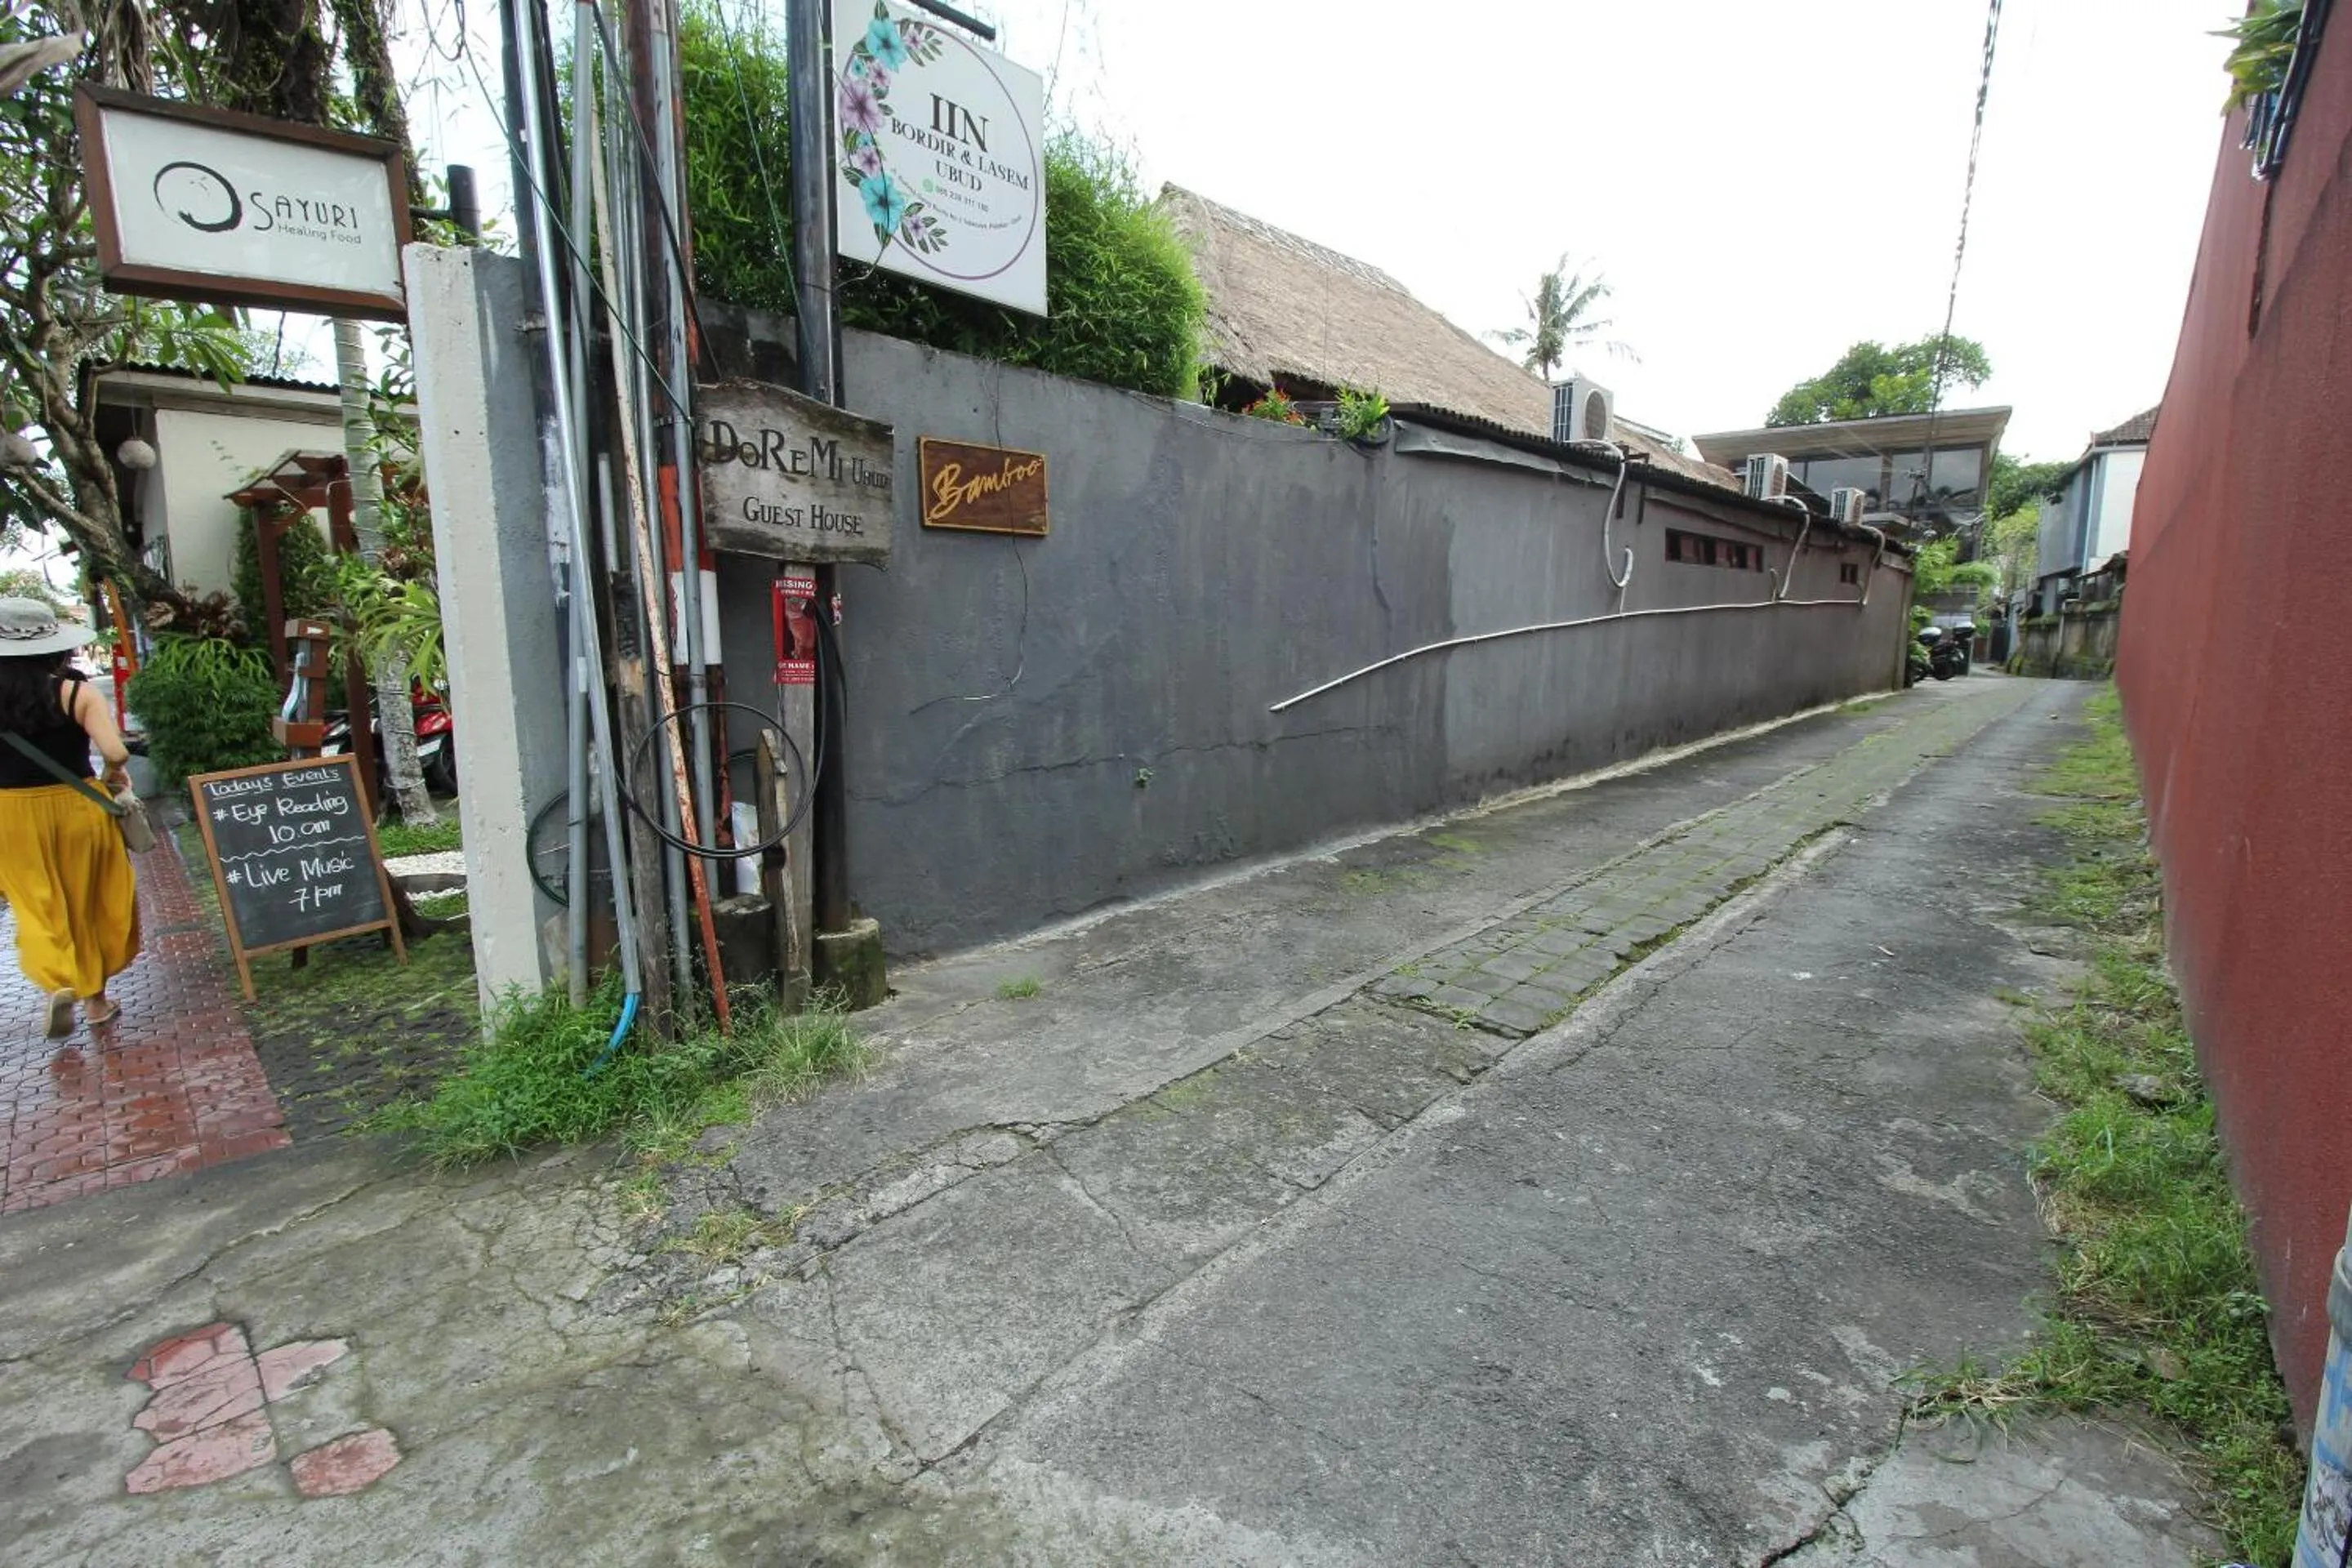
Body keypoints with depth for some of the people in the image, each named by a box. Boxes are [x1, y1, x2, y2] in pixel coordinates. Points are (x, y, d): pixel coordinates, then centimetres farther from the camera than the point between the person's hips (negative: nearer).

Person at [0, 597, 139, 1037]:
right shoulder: (76, 692, -13)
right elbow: (116, 754, -22)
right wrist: (116, 775, 0)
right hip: (75, 808, -1)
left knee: (38, 906, 13)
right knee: (87, 905, 13)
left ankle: (55, 983, -8)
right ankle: (95, 997, 22)